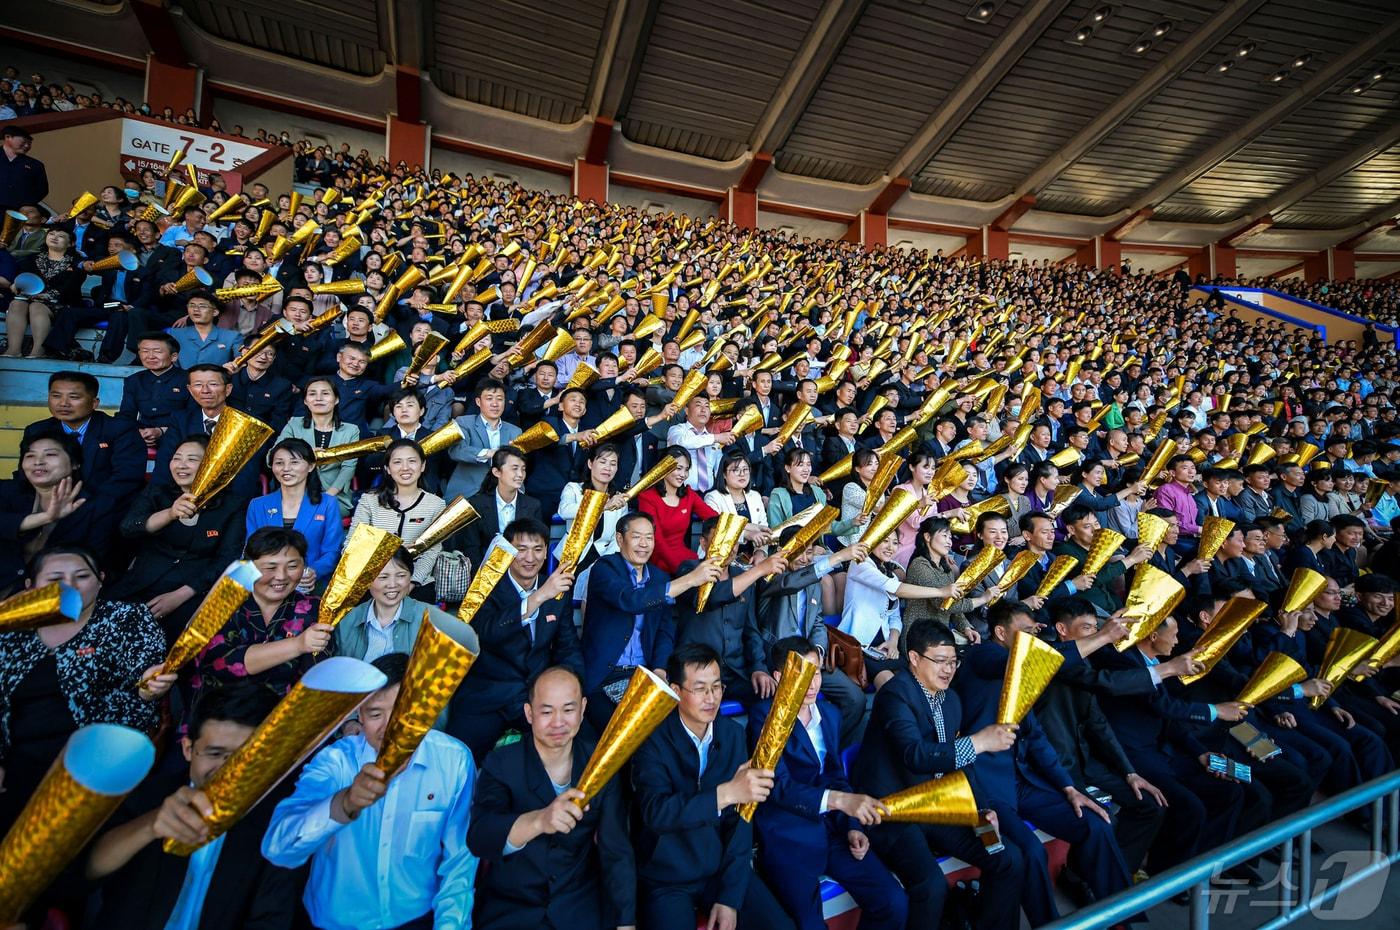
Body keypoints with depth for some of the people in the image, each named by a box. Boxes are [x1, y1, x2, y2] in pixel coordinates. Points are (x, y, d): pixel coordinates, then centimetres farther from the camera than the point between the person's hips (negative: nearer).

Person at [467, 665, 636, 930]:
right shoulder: (500, 764, -8)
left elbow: (617, 853, -4)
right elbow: (478, 839, -23)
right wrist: (539, 820, -40)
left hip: (582, 908, 1)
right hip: (508, 906, -1)